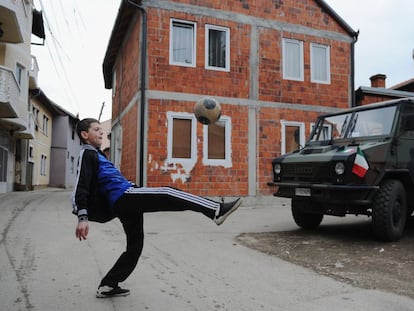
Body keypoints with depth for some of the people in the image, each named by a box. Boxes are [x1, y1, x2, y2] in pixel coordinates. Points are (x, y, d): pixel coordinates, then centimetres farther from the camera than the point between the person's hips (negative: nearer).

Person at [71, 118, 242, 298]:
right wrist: (82, 218, -25)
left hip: (126, 204, 10)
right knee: (167, 194, -21)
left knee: (135, 246, 13)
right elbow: (80, 188, -14)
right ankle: (217, 211, -26)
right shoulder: (87, 154, -2)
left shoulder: (95, 154, 27)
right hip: (123, 197, -10)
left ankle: (107, 287, 20)